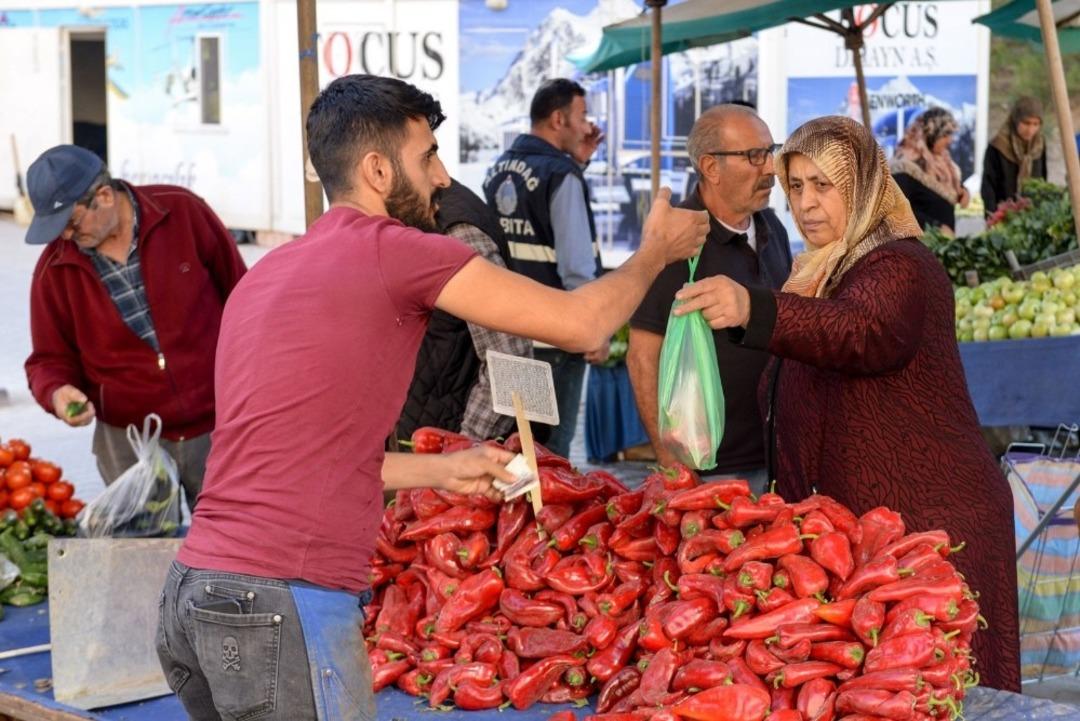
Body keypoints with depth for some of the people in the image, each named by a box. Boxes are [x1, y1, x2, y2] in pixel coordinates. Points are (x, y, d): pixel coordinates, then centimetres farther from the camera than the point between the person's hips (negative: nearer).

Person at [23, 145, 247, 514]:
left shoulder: (183, 212, -9)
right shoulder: (54, 270, -5)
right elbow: (50, 359, 5)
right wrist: (57, 392, -18)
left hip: (217, 428, -1)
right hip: (129, 444, 1)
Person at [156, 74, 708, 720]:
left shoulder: (271, 272, 19)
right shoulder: (393, 250, -7)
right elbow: (580, 324, -1)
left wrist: (444, 470, 27)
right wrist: (656, 251, 17)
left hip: (193, 593, 9)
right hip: (283, 610, -9)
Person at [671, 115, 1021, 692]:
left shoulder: (899, 267, -13)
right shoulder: (823, 272, 17)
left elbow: (863, 331, -37)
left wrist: (754, 310, -51)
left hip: (928, 523, -9)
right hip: (853, 522, 9)